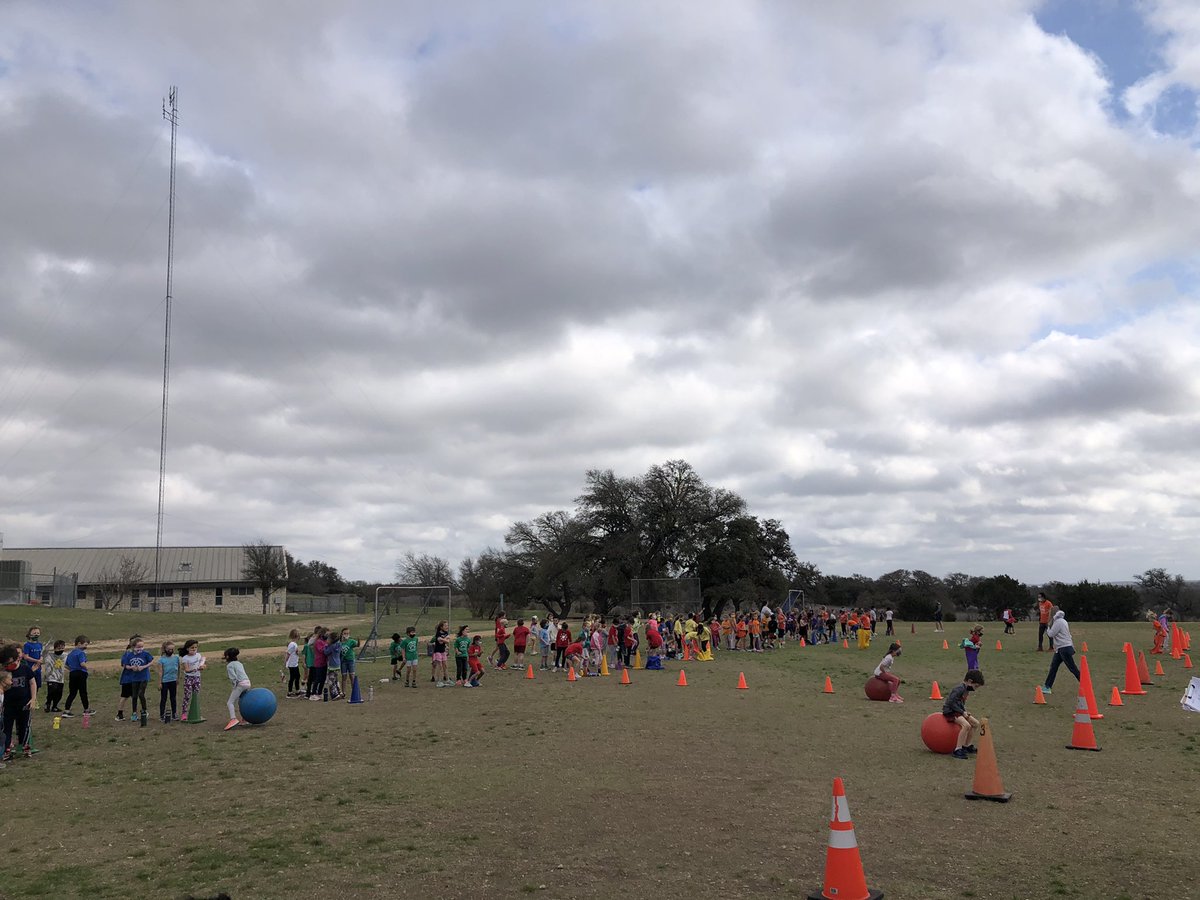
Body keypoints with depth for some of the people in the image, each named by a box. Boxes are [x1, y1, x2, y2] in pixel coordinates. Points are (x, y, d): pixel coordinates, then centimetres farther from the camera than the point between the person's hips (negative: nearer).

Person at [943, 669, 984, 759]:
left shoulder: (966, 689, 12)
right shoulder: (959, 689, -20)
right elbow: (951, 702, -25)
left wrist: (964, 711, 5)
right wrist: (962, 712, -20)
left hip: (958, 711, 11)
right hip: (950, 711, -11)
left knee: (975, 723, 12)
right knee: (966, 725, -29)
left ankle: (967, 746, 21)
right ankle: (958, 750, -28)